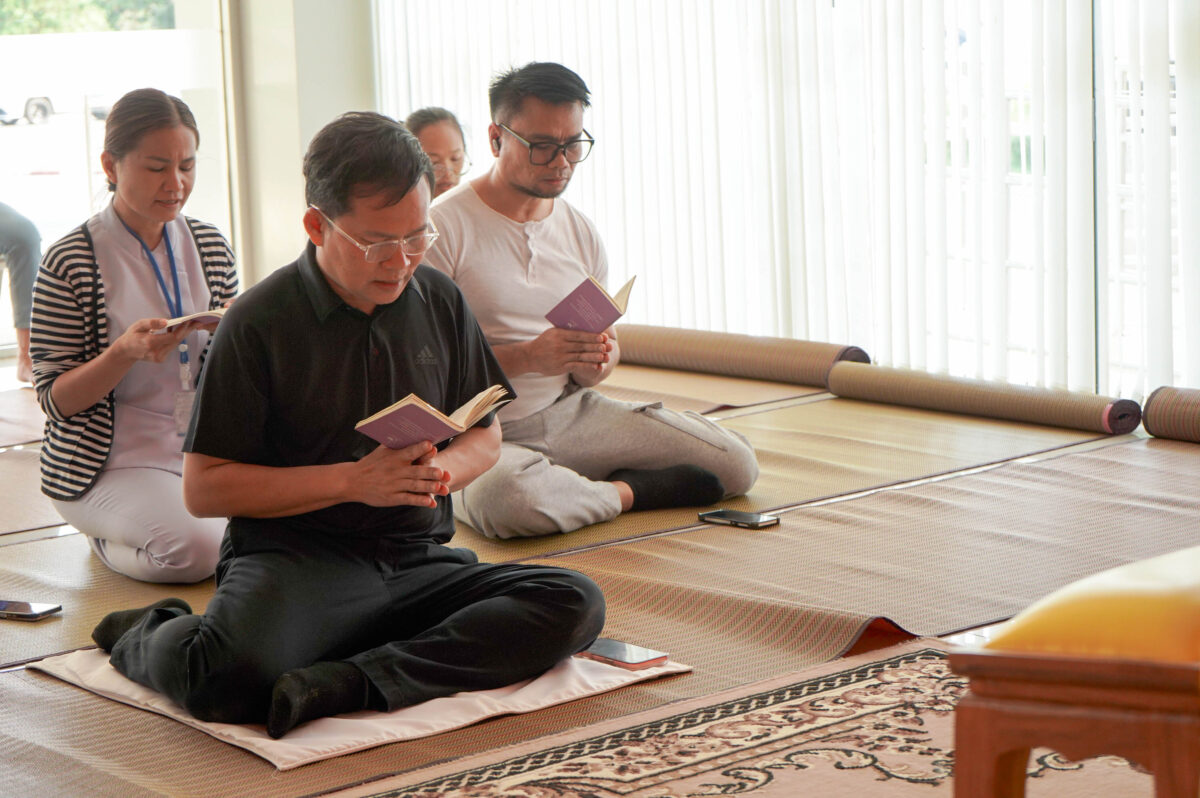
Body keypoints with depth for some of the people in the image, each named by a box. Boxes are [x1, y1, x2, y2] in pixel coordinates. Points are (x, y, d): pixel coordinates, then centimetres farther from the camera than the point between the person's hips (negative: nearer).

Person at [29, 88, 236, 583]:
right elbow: (55, 398, -8)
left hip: (205, 449, 6)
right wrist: (126, 353, -26)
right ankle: (106, 539, 4)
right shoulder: (70, 262, -9)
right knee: (195, 547, -31)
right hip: (115, 463, -5)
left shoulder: (209, 245, 7)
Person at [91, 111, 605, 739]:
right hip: (292, 562, -5)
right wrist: (351, 480, -14)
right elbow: (204, 487, -6)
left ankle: (353, 681, -29)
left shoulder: (440, 302, 10)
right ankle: (152, 636, 2)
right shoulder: (259, 322, -5)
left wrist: (445, 468, -6)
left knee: (573, 604, -22)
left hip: (417, 563, 5)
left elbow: (485, 435, 20)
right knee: (229, 676, -36)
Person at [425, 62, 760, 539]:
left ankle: (568, 486, 4)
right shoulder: (443, 227, -9)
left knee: (736, 463, -8)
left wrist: (596, 363, -6)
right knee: (507, 499, -42)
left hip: (572, 412, 6)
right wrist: (528, 357, -25)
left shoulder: (581, 232, 12)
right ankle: (625, 492, -13)